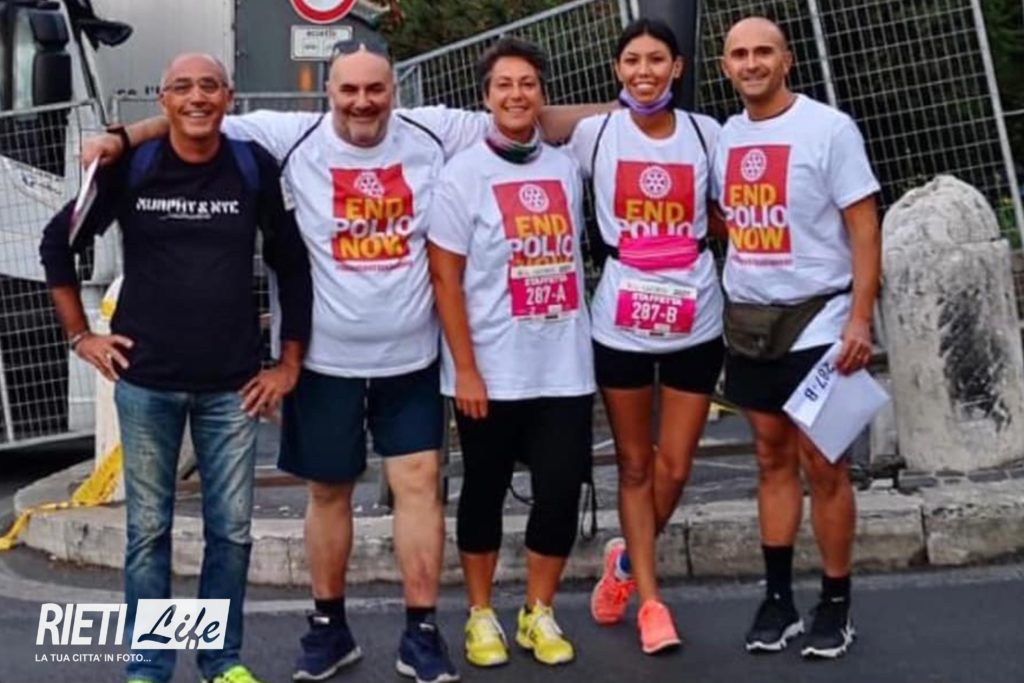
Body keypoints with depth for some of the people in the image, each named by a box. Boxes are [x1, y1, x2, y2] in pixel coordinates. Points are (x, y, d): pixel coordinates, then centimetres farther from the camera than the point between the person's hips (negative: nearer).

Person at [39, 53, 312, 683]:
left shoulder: (255, 168, -1)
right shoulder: (130, 168, -2)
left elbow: (292, 265, 6)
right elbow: (59, 244, 9)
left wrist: (290, 363, 5)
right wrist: (80, 335, 6)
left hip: (232, 384, 1)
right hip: (146, 382, 0)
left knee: (231, 529, 6)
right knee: (149, 529, 7)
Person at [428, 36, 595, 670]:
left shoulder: (566, 169, 7)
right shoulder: (463, 175, -5)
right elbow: (445, 279, -8)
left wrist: (579, 332, 10)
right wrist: (465, 369, -12)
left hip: (566, 368, 3)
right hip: (492, 372, -3)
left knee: (562, 492, 4)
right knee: (485, 493, 9)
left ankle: (540, 612, 22)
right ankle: (481, 614, 25)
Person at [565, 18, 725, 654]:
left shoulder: (706, 132, 3)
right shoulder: (595, 132, -1)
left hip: (695, 320, 1)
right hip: (622, 321, -1)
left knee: (674, 467, 6)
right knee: (635, 464, 9)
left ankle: (627, 561, 34)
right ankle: (650, 598, 23)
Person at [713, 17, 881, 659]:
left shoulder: (829, 127, -7)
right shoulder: (724, 137, 9)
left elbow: (864, 227, -10)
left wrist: (860, 317, -17)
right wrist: (732, 292, 7)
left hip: (815, 321, -5)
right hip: (748, 323, 5)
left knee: (822, 464, -1)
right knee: (773, 458, 11)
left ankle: (836, 605, 13)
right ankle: (778, 598, 19)